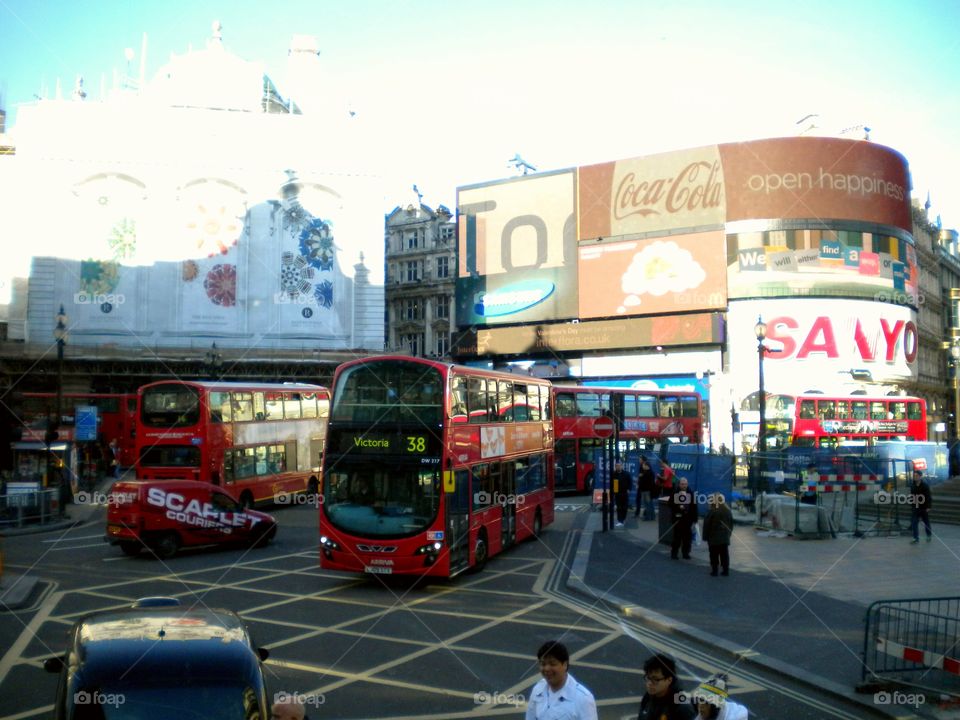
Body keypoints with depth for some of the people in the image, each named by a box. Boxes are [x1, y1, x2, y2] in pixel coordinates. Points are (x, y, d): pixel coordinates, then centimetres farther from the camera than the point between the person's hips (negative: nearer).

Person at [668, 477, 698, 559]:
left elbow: (694, 507, 2)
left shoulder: (691, 494, 2)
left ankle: (686, 553, 17)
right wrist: (678, 507, -18)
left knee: (687, 537, 5)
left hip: (688, 519, 2)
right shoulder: (674, 494, -4)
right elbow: (669, 504, -5)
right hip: (677, 518, -2)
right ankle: (674, 552, 12)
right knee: (677, 536, 1)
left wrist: (694, 519, -1)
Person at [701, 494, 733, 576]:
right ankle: (726, 570, 14)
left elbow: (706, 525, -12)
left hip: (713, 538, -5)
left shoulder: (711, 512, -14)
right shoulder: (728, 511, 5)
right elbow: (731, 523, 13)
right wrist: (729, 533, 22)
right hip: (725, 538, 5)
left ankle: (714, 571, 2)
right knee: (724, 554, 11)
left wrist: (705, 536, -3)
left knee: (714, 555, 2)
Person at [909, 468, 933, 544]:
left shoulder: (925, 486, -10)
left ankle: (929, 535, 34)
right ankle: (916, 538, 1)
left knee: (926, 523, 13)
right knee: (914, 523, -3)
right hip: (915, 508, 4)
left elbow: (929, 497, -11)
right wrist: (911, 505, 12)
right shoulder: (912, 486, 4)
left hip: (924, 508, -4)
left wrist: (928, 507, -15)